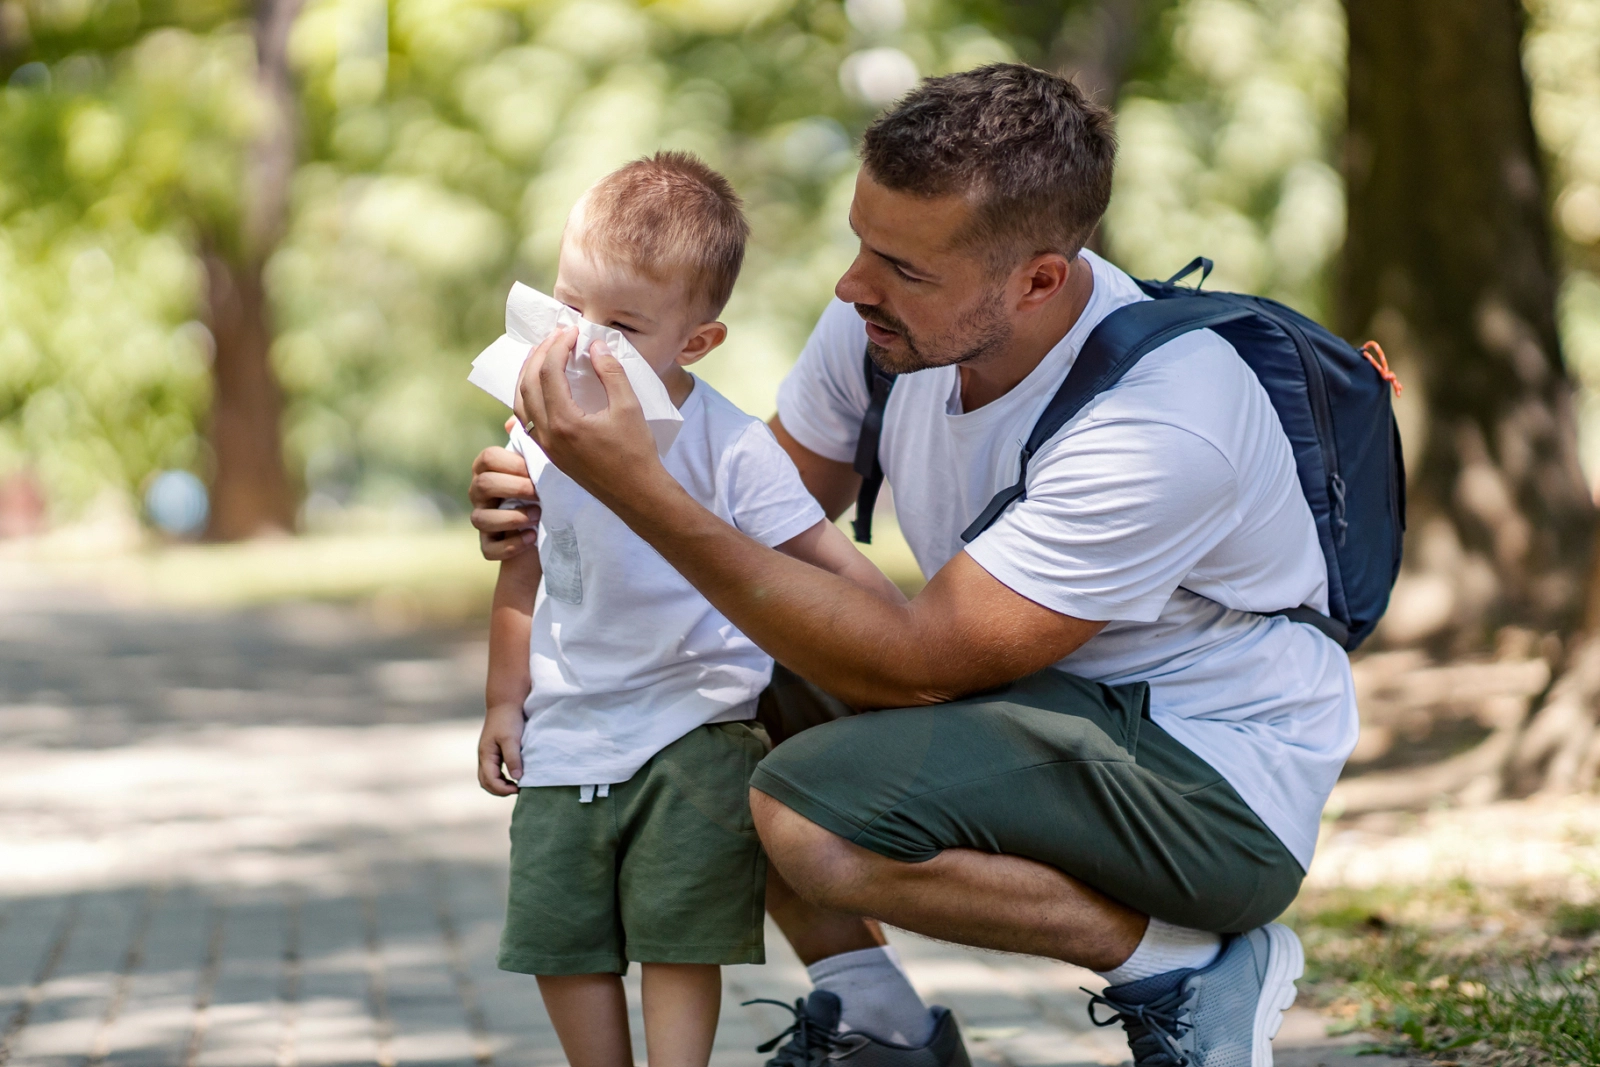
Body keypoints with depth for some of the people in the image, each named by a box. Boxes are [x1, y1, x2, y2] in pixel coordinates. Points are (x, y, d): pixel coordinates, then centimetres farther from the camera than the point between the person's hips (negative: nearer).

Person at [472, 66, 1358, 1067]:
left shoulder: (1163, 424, -31)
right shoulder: (888, 321, -8)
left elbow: (914, 665, -30)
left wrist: (646, 491, -35)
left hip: (1222, 778, -8)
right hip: (1047, 715, 8)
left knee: (809, 815, -27)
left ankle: (1184, 963, -9)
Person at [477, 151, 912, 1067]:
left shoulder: (726, 445, -15)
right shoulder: (541, 433, 0)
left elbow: (830, 562, -10)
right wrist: (505, 700, 16)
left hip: (694, 732, -5)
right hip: (567, 736, 5)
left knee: (681, 934, -3)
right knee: (559, 936, 6)